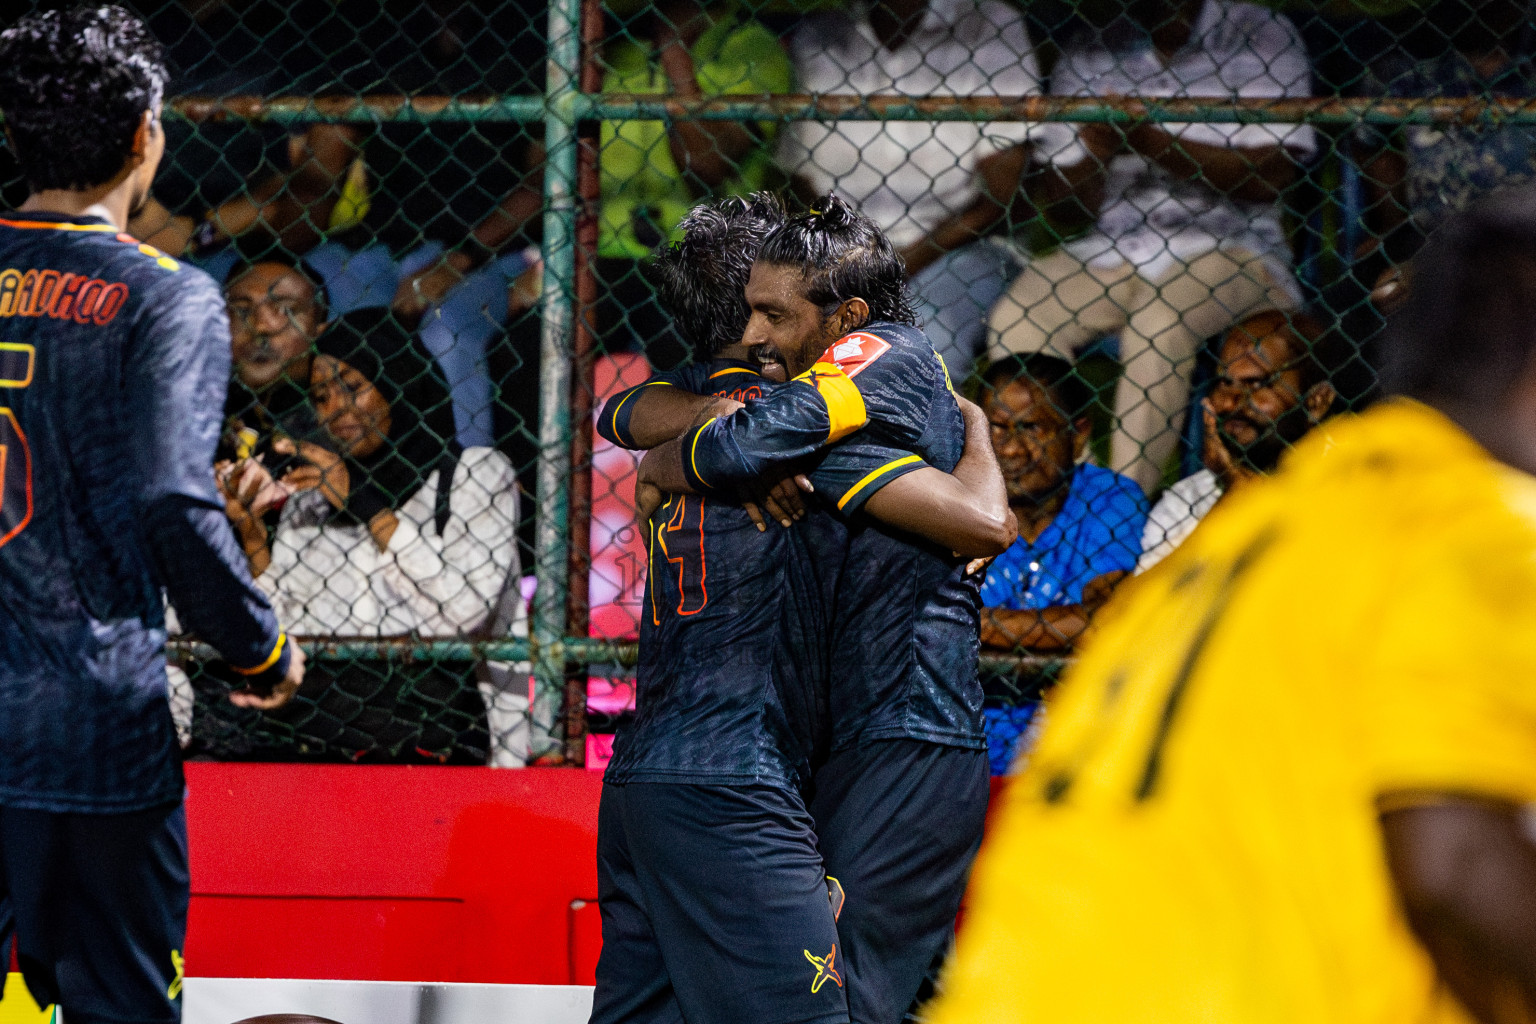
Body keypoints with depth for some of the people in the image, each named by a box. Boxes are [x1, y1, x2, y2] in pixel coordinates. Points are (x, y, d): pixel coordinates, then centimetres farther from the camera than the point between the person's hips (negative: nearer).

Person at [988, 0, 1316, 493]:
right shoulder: (1084, 62, 10)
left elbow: (1270, 175, -9)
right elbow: (1075, 201, 7)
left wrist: (1151, 142, -17)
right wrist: (1094, 156, -17)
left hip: (1228, 247, -4)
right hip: (1112, 247, 4)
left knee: (1158, 321, -35)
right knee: (1017, 318, -24)